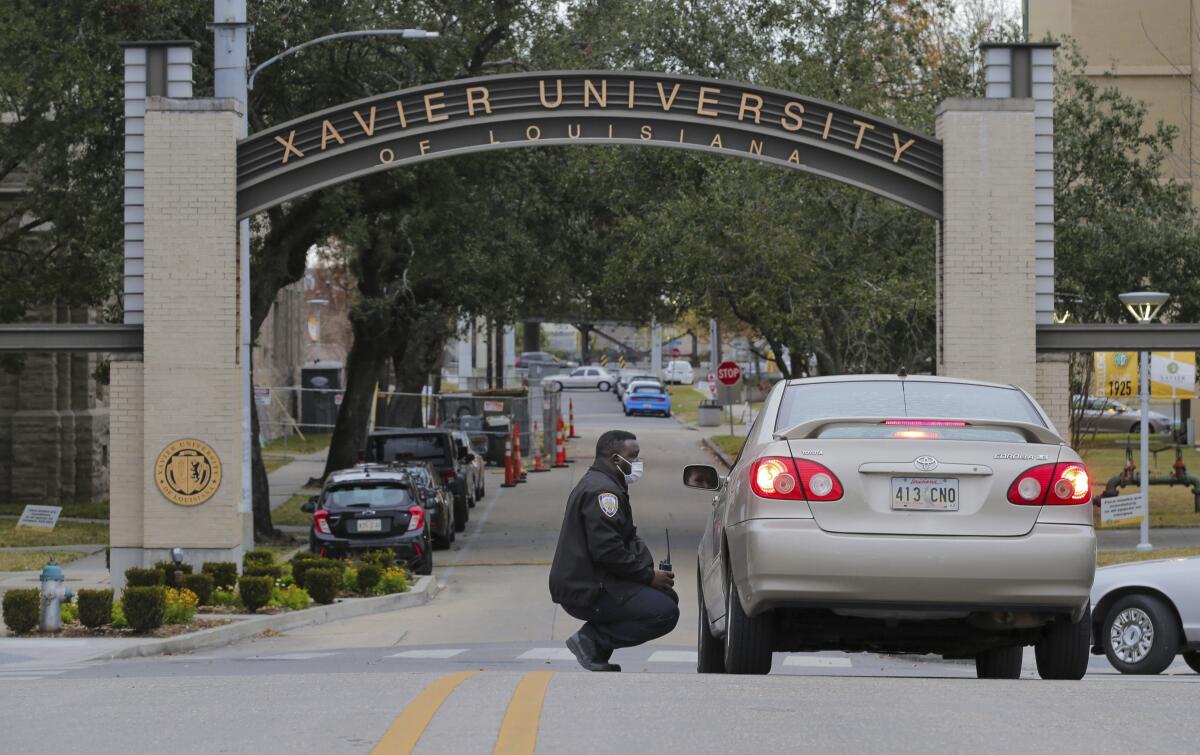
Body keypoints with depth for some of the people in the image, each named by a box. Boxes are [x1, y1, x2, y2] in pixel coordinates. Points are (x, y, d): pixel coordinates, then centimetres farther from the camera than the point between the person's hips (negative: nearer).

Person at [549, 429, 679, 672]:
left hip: (583, 583, 11)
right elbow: (606, 550, -24)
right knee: (666, 612, -18)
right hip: (587, 592, -11)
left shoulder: (595, 484, 21)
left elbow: (625, 540, 23)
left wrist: (651, 572, 8)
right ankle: (592, 640, -11)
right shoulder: (601, 490, -15)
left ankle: (594, 640, 6)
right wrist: (648, 576, -14)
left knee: (667, 596, 14)